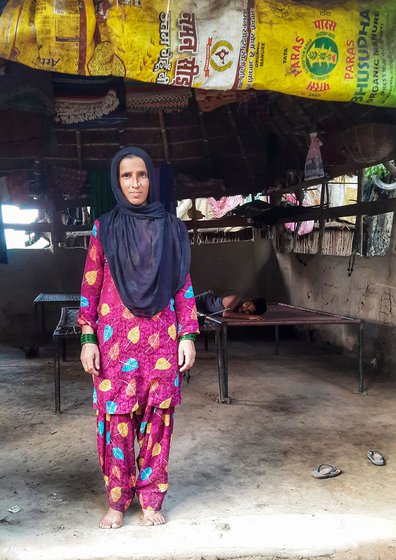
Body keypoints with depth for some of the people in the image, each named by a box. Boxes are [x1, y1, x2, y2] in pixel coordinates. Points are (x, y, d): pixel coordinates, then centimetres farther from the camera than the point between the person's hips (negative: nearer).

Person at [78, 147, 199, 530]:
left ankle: (151, 499, 20)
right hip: (115, 337, 0)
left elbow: (183, 285, 4)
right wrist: (88, 339, -5)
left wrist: (187, 335, -2)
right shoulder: (104, 228, 3)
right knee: (116, 415, 3)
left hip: (161, 337, 1)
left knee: (157, 414, 5)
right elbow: (90, 286, 2)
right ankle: (117, 501, 20)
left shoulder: (170, 227, 5)